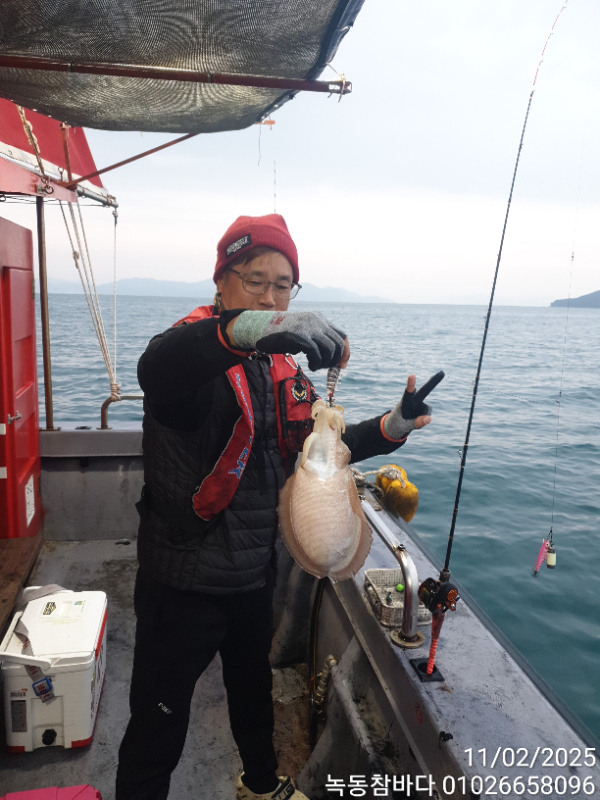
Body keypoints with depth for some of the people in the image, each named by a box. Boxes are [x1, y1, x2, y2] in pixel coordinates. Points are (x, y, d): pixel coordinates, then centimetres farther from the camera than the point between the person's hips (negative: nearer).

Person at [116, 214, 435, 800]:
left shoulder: (283, 366, 5)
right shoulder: (197, 349, -18)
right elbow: (156, 371, -43)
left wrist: (389, 428, -6)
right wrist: (242, 329, -60)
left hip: (256, 570, 7)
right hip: (184, 580, -7)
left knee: (254, 687, 29)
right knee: (158, 727, 7)